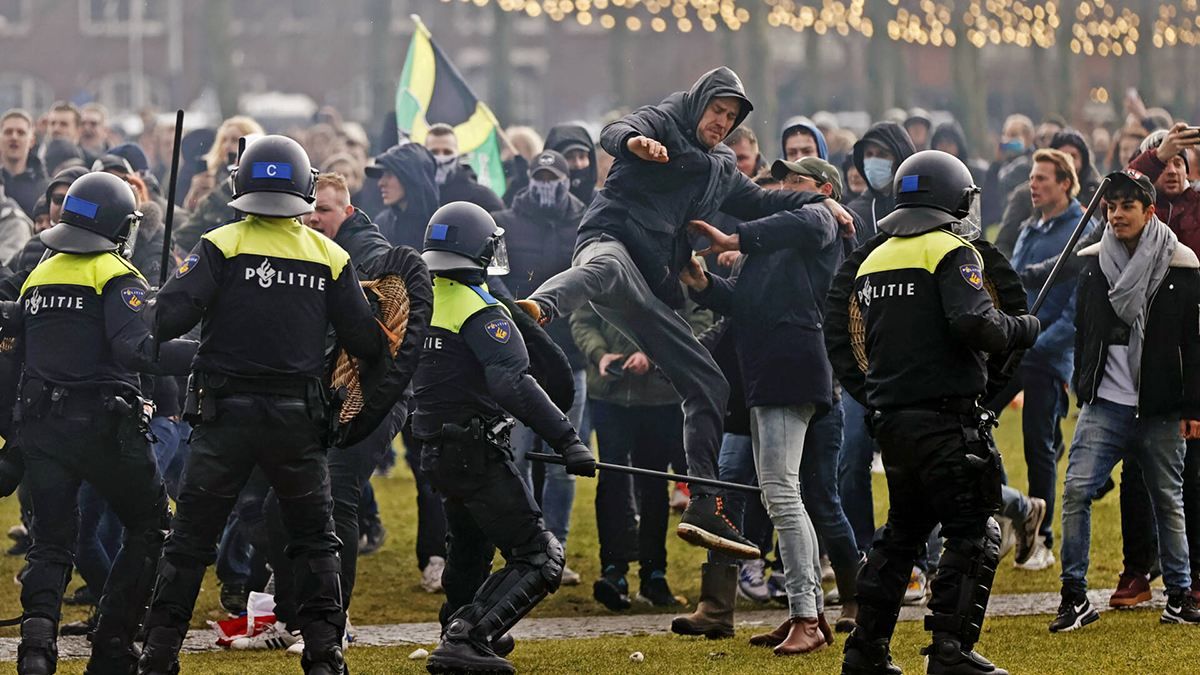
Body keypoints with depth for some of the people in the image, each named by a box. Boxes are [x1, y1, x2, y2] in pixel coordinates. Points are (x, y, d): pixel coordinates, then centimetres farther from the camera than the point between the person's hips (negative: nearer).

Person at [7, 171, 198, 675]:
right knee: (151, 528, 10)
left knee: (52, 542, 9)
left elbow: (14, 335, 19)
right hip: (103, 425, -5)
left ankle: (38, 626, -19)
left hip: (41, 425, 5)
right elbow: (135, 349, -22)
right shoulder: (117, 278, -8)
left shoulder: (39, 278, 13)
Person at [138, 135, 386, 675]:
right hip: (297, 416, 1)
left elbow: (171, 316, -15)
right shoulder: (330, 257, 2)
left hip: (226, 413, -1)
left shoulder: (220, 246, -5)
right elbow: (363, 342, 2)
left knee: (191, 539, 7)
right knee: (315, 538, 15)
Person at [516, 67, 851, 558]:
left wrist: (819, 202, 35)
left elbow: (760, 203, 46)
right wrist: (635, 142, -36)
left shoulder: (721, 170, 32)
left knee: (710, 385, 7)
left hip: (652, 292, 8)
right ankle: (538, 307, -80)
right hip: (610, 238, -8)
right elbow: (614, 134, -12)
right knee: (608, 267, -47)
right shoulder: (661, 124, 9)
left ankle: (704, 508, 9)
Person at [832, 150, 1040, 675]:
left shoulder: (874, 261, 16)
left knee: (902, 530, 19)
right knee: (973, 533, -4)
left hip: (889, 415, 8)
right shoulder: (951, 252, -8)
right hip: (944, 415, -8)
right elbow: (976, 325, -21)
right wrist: (1022, 330, -5)